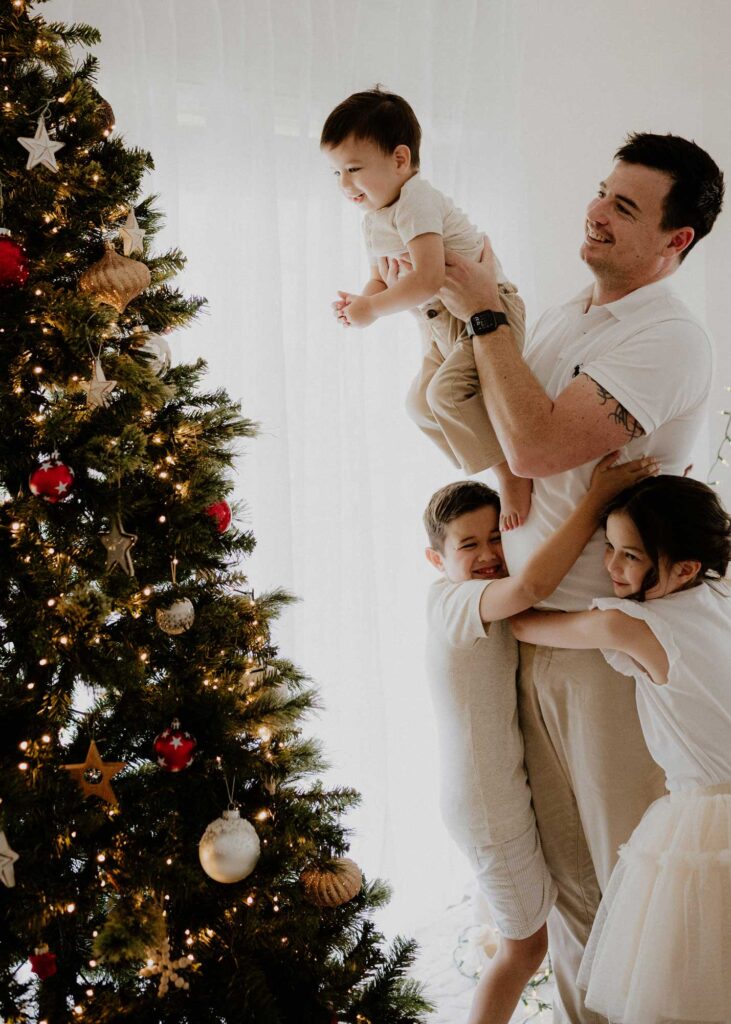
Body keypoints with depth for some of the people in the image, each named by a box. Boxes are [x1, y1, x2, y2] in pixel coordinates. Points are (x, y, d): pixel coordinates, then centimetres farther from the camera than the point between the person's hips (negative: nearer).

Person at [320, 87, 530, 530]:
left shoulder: (415, 202, -22)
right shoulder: (374, 219, 10)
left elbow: (428, 278, -33)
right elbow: (382, 280, 18)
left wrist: (374, 308, -22)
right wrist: (360, 302, -4)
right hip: (441, 323, 11)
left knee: (449, 390, -29)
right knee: (421, 402, 14)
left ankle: (513, 472, -20)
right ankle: (498, 461, 22)